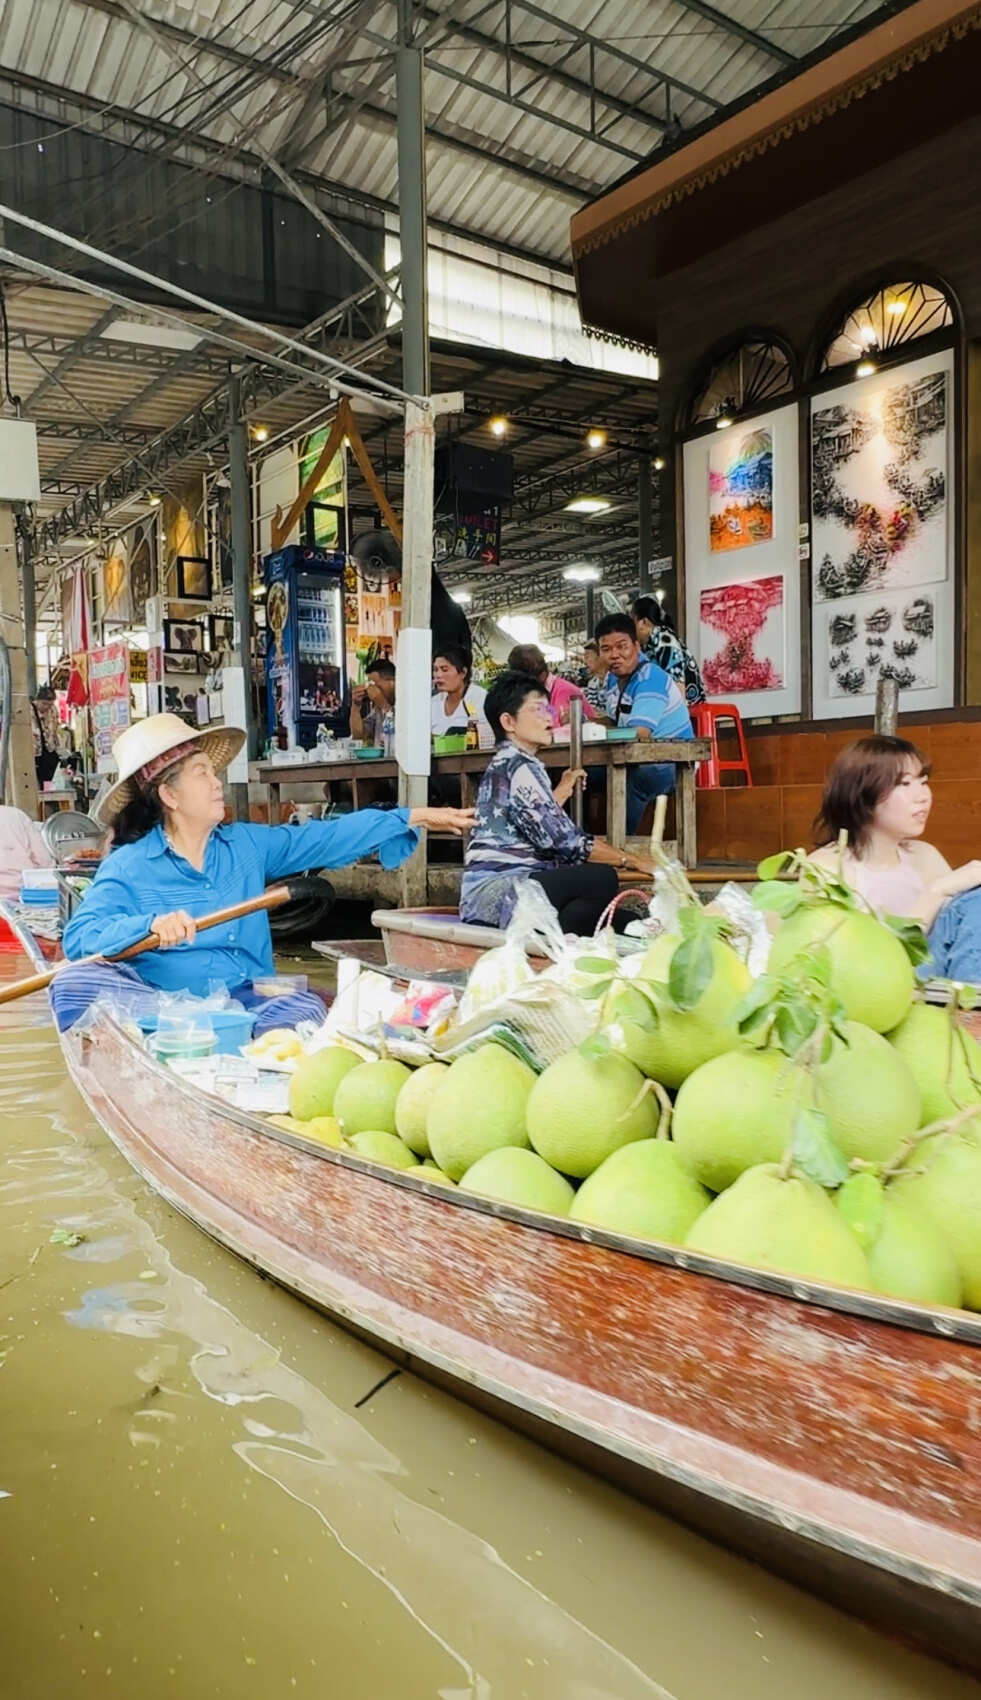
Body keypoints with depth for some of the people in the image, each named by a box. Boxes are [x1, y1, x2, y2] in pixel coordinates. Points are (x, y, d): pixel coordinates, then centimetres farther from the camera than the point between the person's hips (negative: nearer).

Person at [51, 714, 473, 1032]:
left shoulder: (246, 844, 12)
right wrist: (150, 925, -31)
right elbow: (79, 936, -12)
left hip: (245, 1002, 2)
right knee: (73, 985, -28)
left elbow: (328, 838, 12)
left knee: (305, 1010, -29)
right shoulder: (127, 866, 0)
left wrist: (415, 817, 9)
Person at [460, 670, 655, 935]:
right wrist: (633, 860, -12)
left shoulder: (503, 764, 19)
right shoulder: (518, 767, -12)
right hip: (498, 891, -11)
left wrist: (562, 791, 36)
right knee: (601, 879, -27)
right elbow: (563, 840, -19)